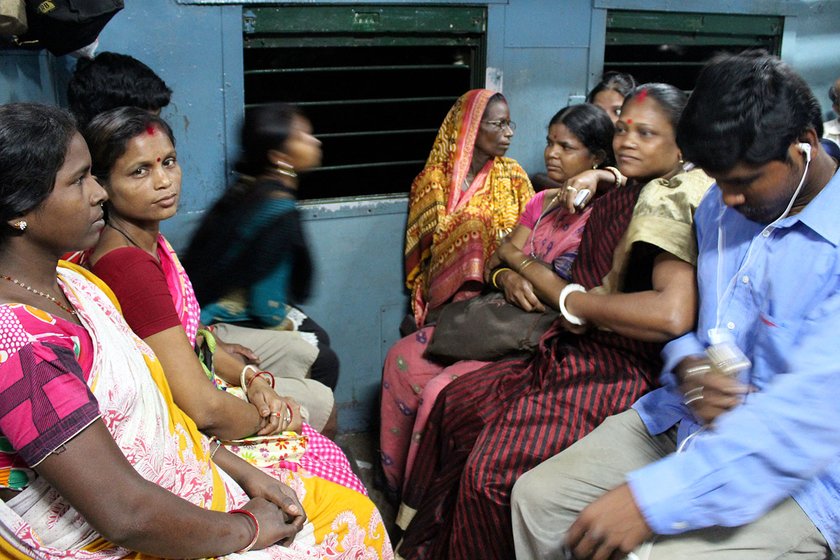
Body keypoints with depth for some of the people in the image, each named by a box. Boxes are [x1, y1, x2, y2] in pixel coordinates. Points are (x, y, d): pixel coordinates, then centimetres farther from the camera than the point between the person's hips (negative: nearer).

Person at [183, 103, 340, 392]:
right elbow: (265, 302, -26)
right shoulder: (280, 212, -28)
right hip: (223, 321, -9)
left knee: (318, 337, 15)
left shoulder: (249, 189, 0)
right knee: (324, 361, -3)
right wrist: (284, 324, -6)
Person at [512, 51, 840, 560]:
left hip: (793, 477, -7)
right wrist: (689, 370, -8)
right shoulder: (720, 207, 6)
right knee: (537, 497, -4)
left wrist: (650, 499, -32)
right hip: (685, 421, 7)